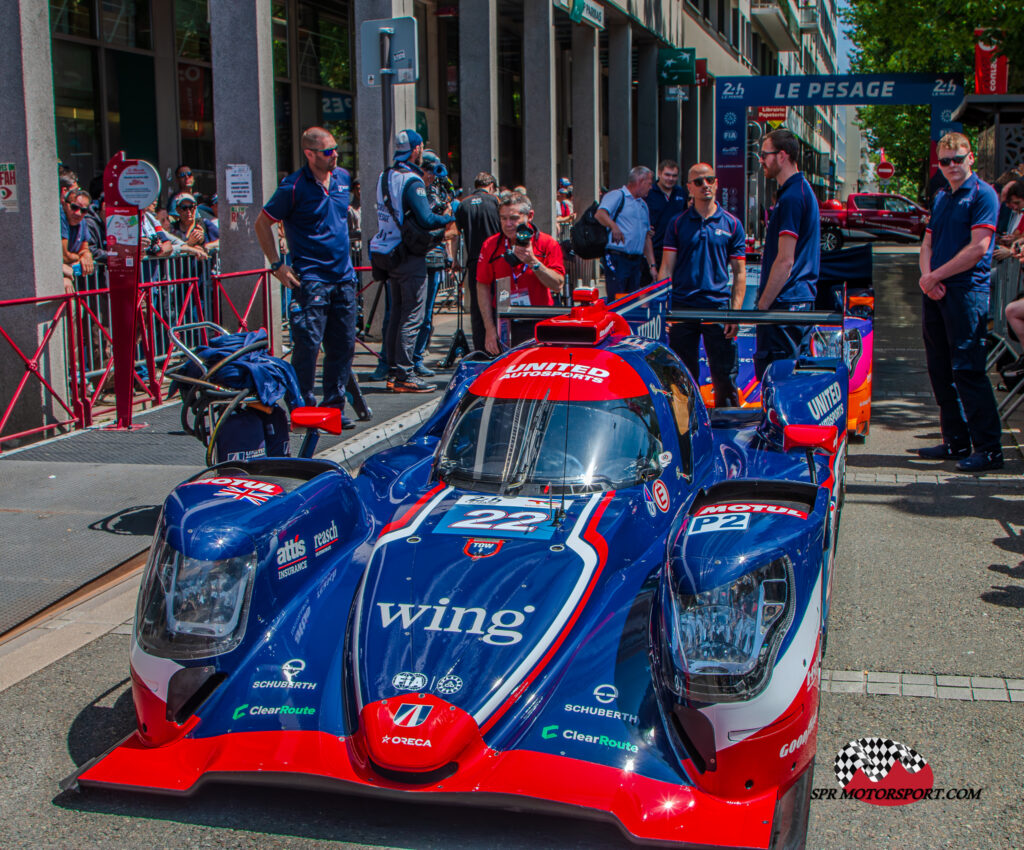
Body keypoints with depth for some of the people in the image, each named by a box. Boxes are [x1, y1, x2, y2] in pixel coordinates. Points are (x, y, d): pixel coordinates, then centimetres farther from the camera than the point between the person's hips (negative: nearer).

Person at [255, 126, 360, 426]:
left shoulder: (343, 177, 9)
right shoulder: (294, 186, -10)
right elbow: (262, 224, -4)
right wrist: (277, 265, -8)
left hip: (343, 276, 6)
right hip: (311, 278, -6)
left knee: (343, 345, 7)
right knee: (308, 345, -9)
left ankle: (333, 407, 17)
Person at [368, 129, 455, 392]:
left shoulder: (384, 177, 12)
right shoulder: (411, 181, -15)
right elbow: (426, 220, -23)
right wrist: (451, 218, -6)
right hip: (410, 258, -9)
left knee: (396, 313, 14)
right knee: (412, 316, -4)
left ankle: (393, 372, 17)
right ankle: (404, 375, -4)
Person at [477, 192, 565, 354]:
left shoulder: (548, 244, -2)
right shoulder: (490, 245, 2)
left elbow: (558, 286, -8)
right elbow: (483, 287, 2)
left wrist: (532, 261, -20)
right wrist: (490, 328, -3)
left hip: (539, 326, -1)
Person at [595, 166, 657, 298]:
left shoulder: (643, 205, 24)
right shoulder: (617, 196, -1)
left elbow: (647, 238, 24)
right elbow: (599, 214, -20)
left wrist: (652, 265, 16)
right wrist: (613, 226, -40)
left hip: (637, 262, 8)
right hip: (617, 259, -8)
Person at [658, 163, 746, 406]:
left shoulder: (732, 224, 6)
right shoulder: (678, 223, 8)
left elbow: (739, 272, 5)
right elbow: (666, 268, 6)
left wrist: (735, 312, -5)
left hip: (718, 306, -1)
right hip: (682, 308, 1)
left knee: (725, 375, 0)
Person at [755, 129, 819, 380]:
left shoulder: (791, 197, -16)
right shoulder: (803, 189, 17)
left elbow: (785, 261, -20)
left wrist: (762, 305, -16)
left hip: (785, 303, -10)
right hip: (802, 300, 10)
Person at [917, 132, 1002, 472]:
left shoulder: (983, 194, -6)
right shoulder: (940, 198, 18)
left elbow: (978, 247, -14)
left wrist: (936, 276, -12)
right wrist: (926, 276, -5)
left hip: (967, 291, -8)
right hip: (935, 292, 8)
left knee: (967, 371, -10)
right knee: (940, 370, 10)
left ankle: (989, 447, -4)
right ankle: (956, 440, 20)